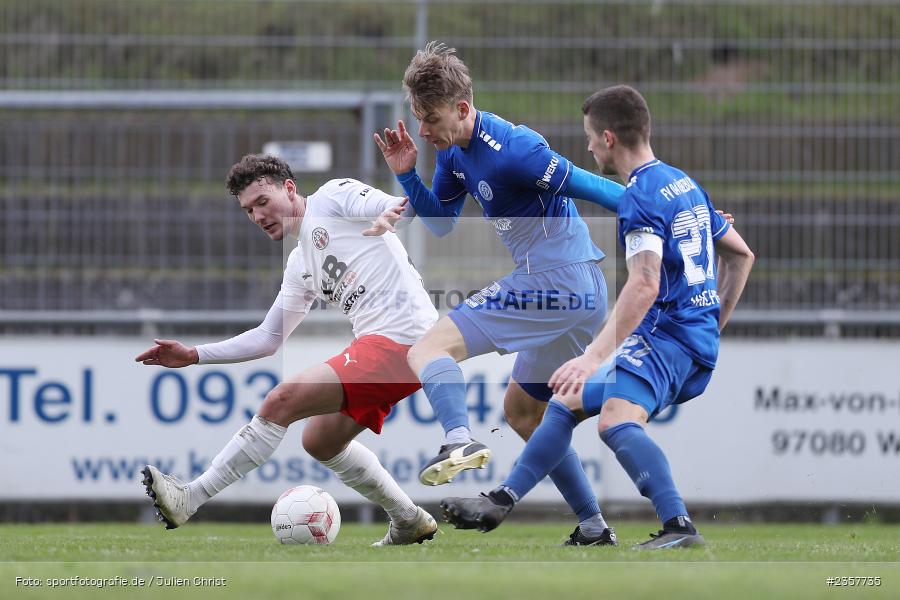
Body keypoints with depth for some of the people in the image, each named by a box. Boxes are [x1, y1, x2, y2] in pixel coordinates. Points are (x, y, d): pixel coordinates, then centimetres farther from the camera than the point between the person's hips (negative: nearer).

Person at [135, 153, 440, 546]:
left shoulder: (332, 197, 1)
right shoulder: (300, 267, 25)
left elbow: (404, 207, -12)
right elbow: (268, 338, 28)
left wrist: (390, 215, -36)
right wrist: (193, 356, 23)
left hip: (400, 336, -10)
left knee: (282, 400, -15)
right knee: (320, 441, 22)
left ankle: (188, 499, -13)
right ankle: (409, 522, 31)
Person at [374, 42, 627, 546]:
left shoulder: (510, 149, -20)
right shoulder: (455, 151, 9)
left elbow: (594, 189, -14)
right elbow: (442, 223, 21)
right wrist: (407, 175, 4)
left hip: (555, 282, -10)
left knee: (429, 350, -17)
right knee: (522, 410, 25)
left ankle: (460, 442, -43)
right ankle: (594, 529, 27)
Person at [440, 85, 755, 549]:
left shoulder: (641, 197, -14)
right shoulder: (684, 184, 17)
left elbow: (644, 286, -27)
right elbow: (741, 255, 24)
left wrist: (595, 357, -31)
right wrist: (713, 328, 26)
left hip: (667, 335, -11)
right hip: (699, 341, 11)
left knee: (615, 421, -33)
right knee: (567, 402, 20)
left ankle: (679, 528, -46)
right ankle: (498, 504, 26)